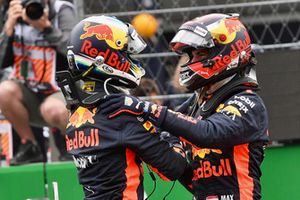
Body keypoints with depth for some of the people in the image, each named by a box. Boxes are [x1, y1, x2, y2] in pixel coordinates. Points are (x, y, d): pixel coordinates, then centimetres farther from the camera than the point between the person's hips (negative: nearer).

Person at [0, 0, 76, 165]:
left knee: (52, 109, -37)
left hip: (61, 91, -4)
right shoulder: (15, 16, 3)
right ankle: (29, 146, -7)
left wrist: (46, 26, -26)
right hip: (29, 94, 4)